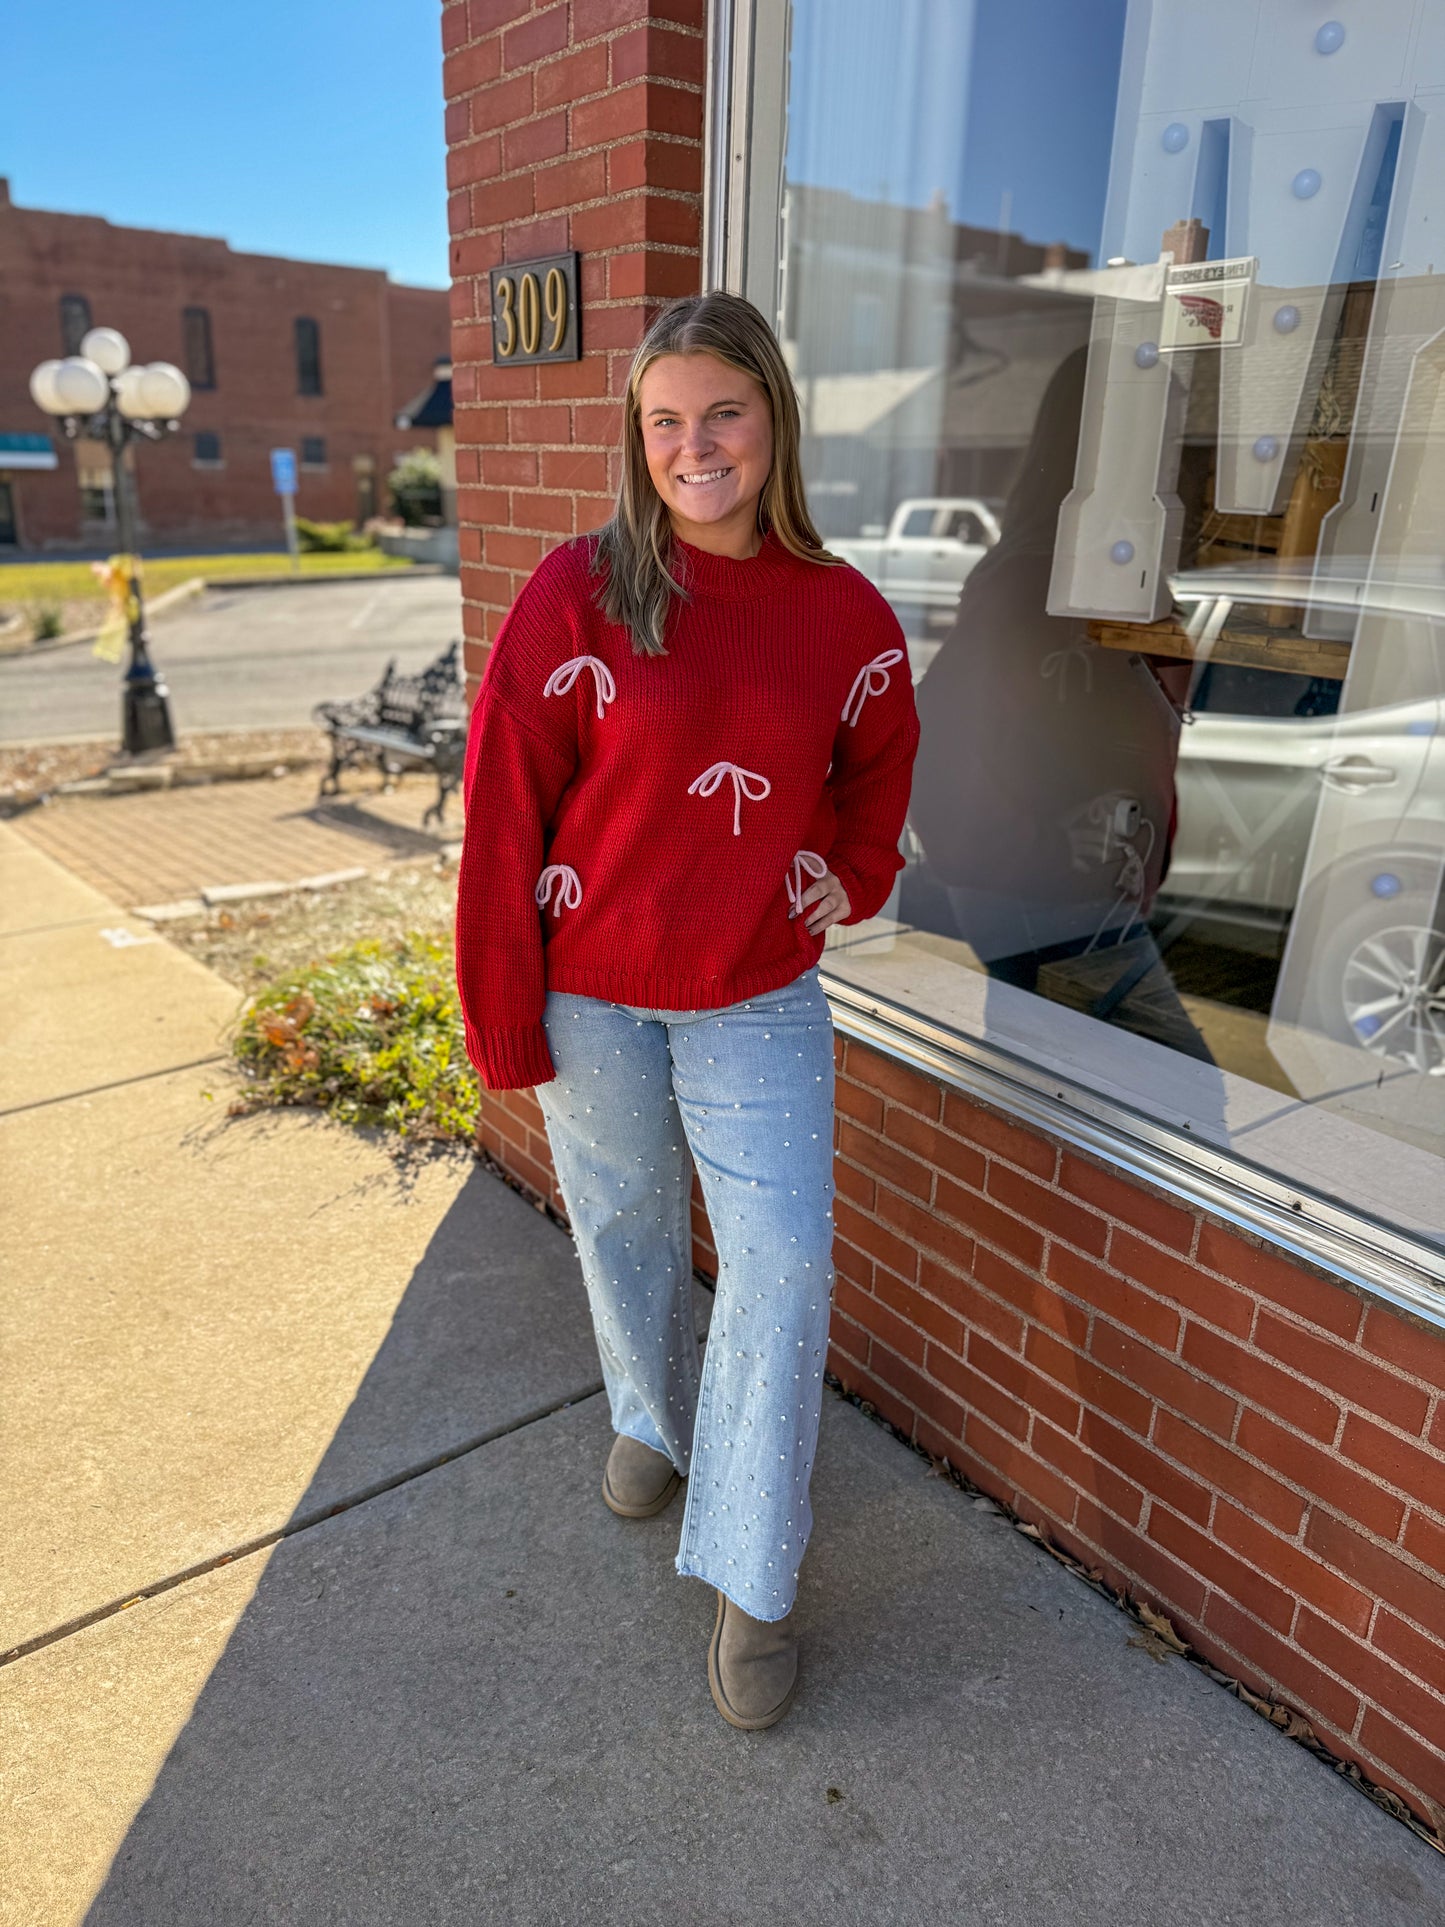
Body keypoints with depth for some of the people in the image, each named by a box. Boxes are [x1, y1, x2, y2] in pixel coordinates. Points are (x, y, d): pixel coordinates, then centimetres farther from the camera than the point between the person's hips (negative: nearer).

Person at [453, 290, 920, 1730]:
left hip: (760, 1000, 1)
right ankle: (652, 1417, 49)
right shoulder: (577, 594, -11)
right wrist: (504, 1020, -9)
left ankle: (750, 1582, 19)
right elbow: (502, 815, -9)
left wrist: (843, 889, 9)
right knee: (626, 1228, 17)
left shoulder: (846, 614, -3)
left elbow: (876, 771, 17)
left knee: (782, 1267, -1)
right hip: (595, 995, -1)